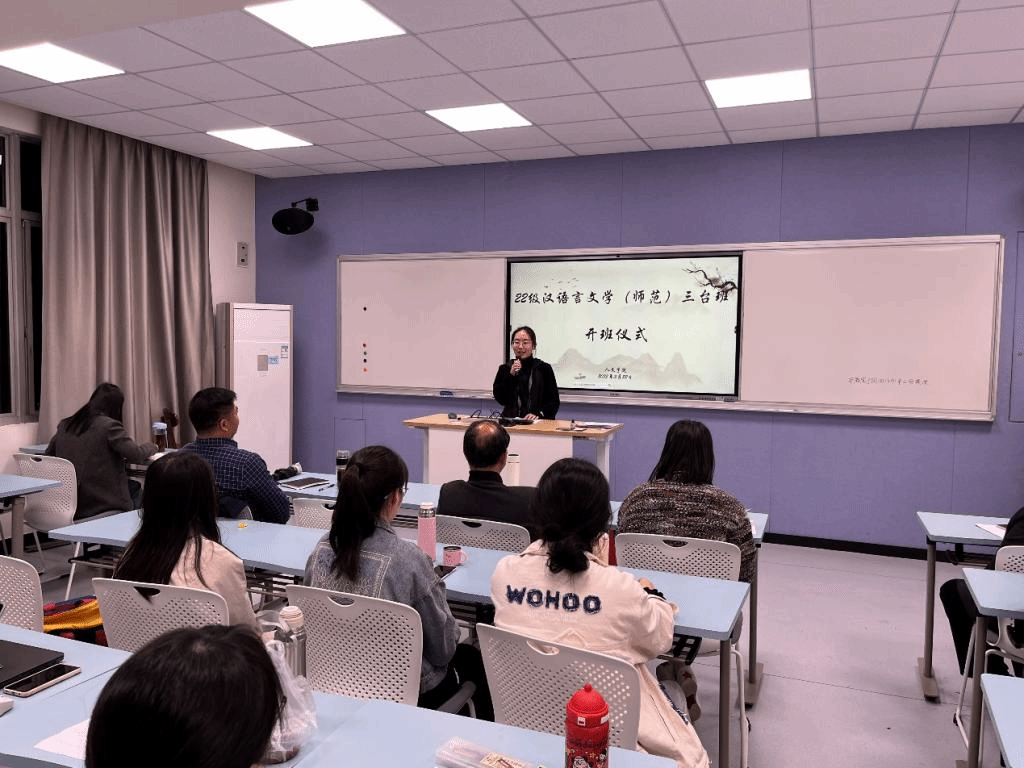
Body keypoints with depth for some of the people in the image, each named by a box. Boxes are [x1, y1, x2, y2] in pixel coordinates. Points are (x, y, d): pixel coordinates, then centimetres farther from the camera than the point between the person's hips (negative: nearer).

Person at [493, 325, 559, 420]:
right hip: (510, 421, 2)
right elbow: (500, 399, 3)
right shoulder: (504, 368, 13)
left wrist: (538, 414, -16)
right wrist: (511, 375, -7)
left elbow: (554, 401, 2)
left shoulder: (544, 368, 5)